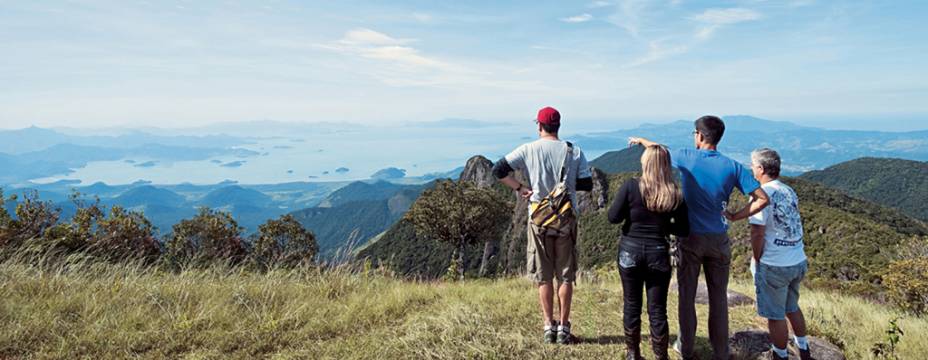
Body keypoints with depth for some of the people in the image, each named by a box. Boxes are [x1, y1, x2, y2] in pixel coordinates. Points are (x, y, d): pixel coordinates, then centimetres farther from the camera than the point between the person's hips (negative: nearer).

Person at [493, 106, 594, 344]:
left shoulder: (528, 150, -6)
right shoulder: (574, 151, -3)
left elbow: (498, 170, -9)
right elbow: (587, 184, -1)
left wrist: (520, 188, -1)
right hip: (566, 220, 1)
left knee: (543, 277, 10)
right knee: (565, 276, 10)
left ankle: (549, 327, 13)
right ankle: (563, 328, 14)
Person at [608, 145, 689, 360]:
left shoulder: (631, 187, -11)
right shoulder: (675, 194, -4)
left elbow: (613, 217, -10)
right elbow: (683, 230, 1)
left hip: (630, 251, -1)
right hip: (658, 253, 1)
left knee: (632, 305, 13)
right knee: (658, 309, 9)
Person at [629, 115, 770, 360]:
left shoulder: (686, 158, -8)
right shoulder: (732, 167, -6)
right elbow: (762, 199, -10)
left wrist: (640, 140, 32)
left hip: (691, 239, -1)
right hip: (718, 240, 1)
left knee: (687, 296, 11)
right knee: (718, 298, 12)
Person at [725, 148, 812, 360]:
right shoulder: (789, 191, 5)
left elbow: (757, 233, -19)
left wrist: (756, 259, -4)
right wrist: (735, 216, 19)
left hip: (774, 266, -8)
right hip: (799, 262, 8)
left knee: (775, 315, 10)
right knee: (792, 308, 26)